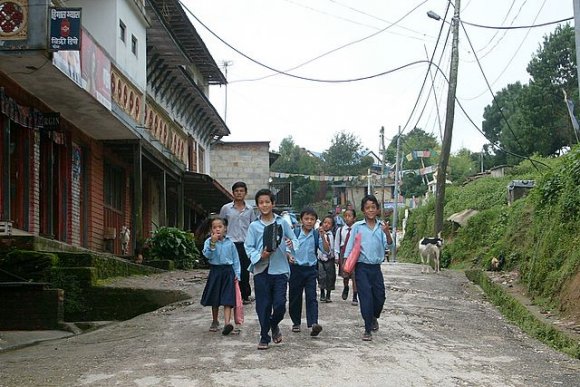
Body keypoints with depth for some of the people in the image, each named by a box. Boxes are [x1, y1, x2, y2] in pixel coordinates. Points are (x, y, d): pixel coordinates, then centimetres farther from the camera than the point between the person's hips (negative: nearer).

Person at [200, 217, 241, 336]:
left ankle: (227, 323, -20)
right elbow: (207, 255, -16)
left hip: (228, 271, -1)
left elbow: (235, 259, 7)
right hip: (215, 271, 1)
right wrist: (213, 243, -25)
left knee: (227, 299, -10)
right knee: (215, 299, 13)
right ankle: (214, 321, 30)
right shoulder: (209, 242, -2)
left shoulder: (230, 243, 2)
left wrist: (237, 273, 1)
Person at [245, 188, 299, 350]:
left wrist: (291, 244, -14)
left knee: (280, 304, -6)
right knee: (263, 305, 3)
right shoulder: (254, 226, 4)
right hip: (261, 270, 0)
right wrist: (260, 255, -15)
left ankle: (274, 325, 25)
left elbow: (294, 241, 9)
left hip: (280, 269, 0)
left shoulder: (282, 223, 5)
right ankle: (264, 337, 17)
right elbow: (248, 247, 2)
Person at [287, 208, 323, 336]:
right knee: (295, 297, 8)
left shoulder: (316, 235, 2)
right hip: (296, 268, 0)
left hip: (310, 269, 0)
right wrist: (289, 256, -19)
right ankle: (296, 322, 23)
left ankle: (313, 323, -18)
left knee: (311, 297, -8)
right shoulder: (294, 233, -1)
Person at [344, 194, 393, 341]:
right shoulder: (357, 226, -1)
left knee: (380, 296, 9)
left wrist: (387, 233, -24)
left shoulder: (381, 226, 3)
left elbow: (389, 246, -6)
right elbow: (350, 246, 3)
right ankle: (368, 329, 5)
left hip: (376, 267, 3)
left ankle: (373, 317, 39)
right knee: (366, 298, -4)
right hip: (362, 267, -3)